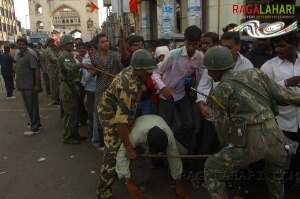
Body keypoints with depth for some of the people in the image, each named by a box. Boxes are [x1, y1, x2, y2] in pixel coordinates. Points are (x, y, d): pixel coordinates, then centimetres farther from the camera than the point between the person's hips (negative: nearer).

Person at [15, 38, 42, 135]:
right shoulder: (18, 54, 11)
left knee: (32, 106, -1)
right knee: (28, 106, 17)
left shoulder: (30, 55, -13)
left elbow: (36, 70, -18)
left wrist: (37, 85, -22)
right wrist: (18, 83, 18)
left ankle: (35, 128, 7)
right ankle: (37, 123, 31)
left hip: (30, 85, -8)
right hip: (22, 85, 8)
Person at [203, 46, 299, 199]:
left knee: (212, 170, 16)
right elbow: (282, 96, 9)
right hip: (273, 138, 5)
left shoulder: (218, 93, -2)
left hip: (249, 143, -5)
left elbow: (223, 128, 6)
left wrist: (227, 148, 23)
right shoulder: (255, 73, 8)